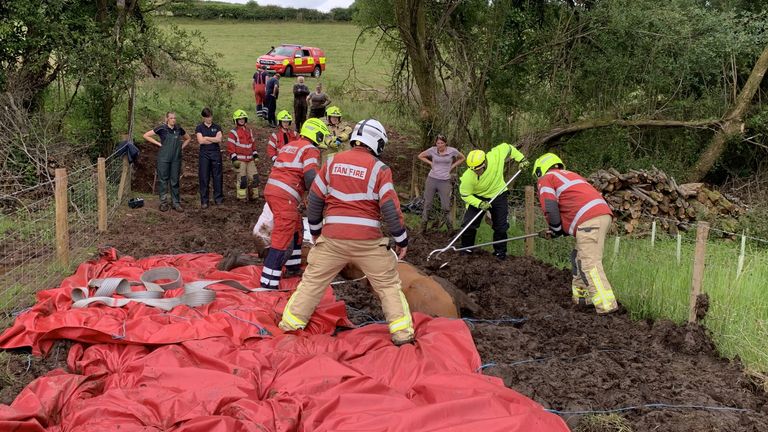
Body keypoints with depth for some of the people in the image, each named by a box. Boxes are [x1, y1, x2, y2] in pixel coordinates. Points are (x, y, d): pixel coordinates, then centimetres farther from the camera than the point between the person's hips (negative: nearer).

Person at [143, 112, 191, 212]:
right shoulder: (162, 128, -5)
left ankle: (176, 203, 13)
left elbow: (188, 138, 22)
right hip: (163, 159, -3)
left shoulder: (179, 129, 6)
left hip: (176, 159, 3)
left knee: (175, 181, 7)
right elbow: (146, 135, -3)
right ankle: (163, 203, 11)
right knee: (163, 180, 3)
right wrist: (158, 143, -6)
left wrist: (181, 147, 8)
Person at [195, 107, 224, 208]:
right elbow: (200, 141, -10)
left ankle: (218, 198, 11)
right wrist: (214, 139, -6)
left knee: (217, 176, 1)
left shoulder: (217, 127, 9)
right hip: (204, 154, -1)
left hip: (216, 153, 1)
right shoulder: (199, 128, 4)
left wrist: (206, 138, -7)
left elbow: (219, 139, -6)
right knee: (204, 177, -2)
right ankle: (204, 201, 2)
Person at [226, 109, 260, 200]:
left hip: (250, 159, 6)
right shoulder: (233, 132, -4)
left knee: (255, 177, 3)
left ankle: (254, 195, 16)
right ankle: (242, 197, 4)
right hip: (240, 160, -6)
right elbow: (230, 146, -8)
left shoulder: (249, 131, 16)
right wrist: (234, 159, -14)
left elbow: (253, 143, 23)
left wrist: (255, 155, 16)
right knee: (242, 179, -6)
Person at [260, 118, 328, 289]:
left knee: (297, 229, 26)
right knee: (283, 239, -9)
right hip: (285, 197, -9)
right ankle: (268, 283, -13)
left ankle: (293, 267, 36)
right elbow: (310, 176, -18)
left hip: (271, 190, 9)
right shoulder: (310, 150, -3)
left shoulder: (288, 146, 23)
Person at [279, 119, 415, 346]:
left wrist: (315, 229, 23)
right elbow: (390, 208, -8)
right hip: (367, 240, -2)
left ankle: (290, 324, 17)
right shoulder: (379, 169, -4)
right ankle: (402, 333, 9)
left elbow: (315, 198, 10)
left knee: (312, 281, 15)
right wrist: (402, 240, 3)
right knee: (389, 284, 11)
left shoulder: (332, 162, 5)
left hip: (332, 237, 2)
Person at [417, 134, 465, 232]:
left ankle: (451, 229, 11)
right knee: (427, 204, 6)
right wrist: (430, 163, 2)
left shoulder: (452, 151, -5)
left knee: (446, 207, -1)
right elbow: (420, 156, 12)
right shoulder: (432, 150, -4)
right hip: (432, 179, 1)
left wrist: (452, 166, 3)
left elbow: (462, 158, 12)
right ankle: (423, 228, 14)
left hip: (445, 181, -1)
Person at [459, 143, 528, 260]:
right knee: (468, 224, -9)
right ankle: (466, 249, 11)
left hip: (498, 196, 1)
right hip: (477, 198, -1)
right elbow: (465, 195, -18)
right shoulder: (468, 177, -32)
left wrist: (521, 159, -7)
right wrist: (480, 204, -30)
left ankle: (500, 251, 19)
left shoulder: (496, 156, -30)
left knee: (501, 226, 2)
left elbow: (507, 147, -8)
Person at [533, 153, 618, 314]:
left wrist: (557, 230, 14)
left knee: (589, 263, -14)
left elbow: (550, 210, -2)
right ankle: (581, 296, 23)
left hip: (589, 220, -9)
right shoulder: (570, 175, 37)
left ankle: (606, 305, -23)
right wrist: (564, 230, 30)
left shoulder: (546, 179, 12)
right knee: (578, 257, 21)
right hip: (604, 212, 9)